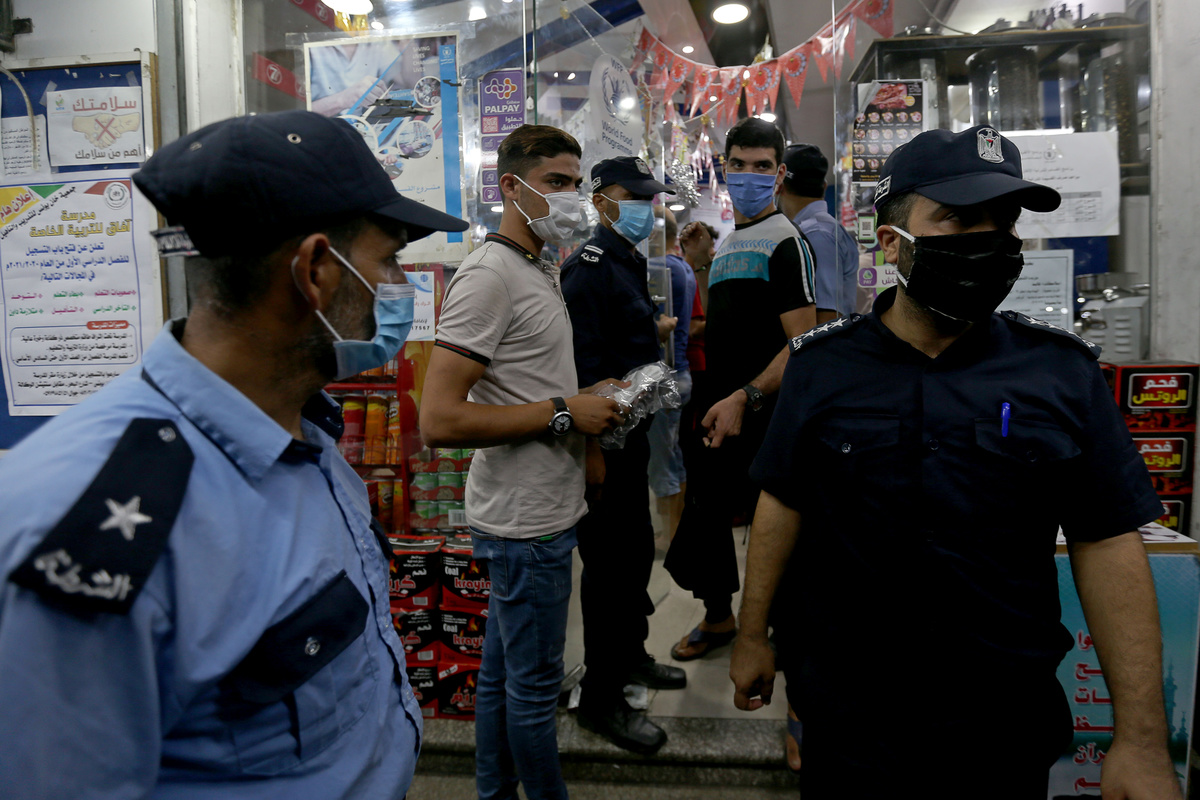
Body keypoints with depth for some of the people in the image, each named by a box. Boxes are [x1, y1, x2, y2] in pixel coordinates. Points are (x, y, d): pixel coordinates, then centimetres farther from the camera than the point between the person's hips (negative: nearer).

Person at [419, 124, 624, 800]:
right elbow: (439, 421, -26)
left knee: (504, 670, 21)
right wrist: (564, 413, -20)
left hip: (541, 511, 10)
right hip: (528, 521, -10)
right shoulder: (488, 276, -18)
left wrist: (593, 397, 7)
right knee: (535, 684, 7)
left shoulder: (542, 269, 15)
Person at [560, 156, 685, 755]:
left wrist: (657, 328, 9)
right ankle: (600, 699, 15)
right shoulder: (589, 265, -17)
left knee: (636, 551, 21)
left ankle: (630, 656, 41)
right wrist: (595, 447, -23)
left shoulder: (629, 261, 14)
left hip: (630, 434, 10)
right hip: (603, 441, -10)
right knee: (609, 565, 0)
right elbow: (585, 364, -23)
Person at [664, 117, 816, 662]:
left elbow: (803, 343, -19)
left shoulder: (784, 241, -11)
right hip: (721, 412, 8)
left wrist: (743, 399, -26)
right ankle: (718, 617, 37)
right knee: (706, 513, 16)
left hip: (764, 415, -8)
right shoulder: (727, 245, 16)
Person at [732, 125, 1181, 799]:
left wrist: (1143, 741, -7)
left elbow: (1107, 542, -6)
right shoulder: (822, 365, -5)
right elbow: (782, 504, 1)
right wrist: (753, 637, 5)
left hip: (1005, 721, 1)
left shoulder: (1062, 370, -6)